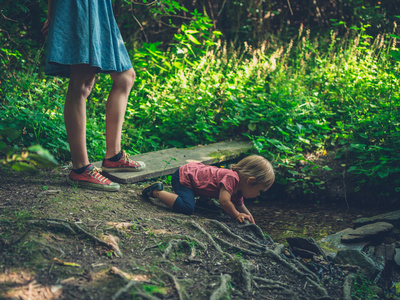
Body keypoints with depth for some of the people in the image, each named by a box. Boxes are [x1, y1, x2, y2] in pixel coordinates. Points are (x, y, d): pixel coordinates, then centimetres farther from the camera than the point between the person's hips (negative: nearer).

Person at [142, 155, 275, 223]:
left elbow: (239, 205, 14)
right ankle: (156, 191, -15)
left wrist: (248, 215, -3)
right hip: (183, 176, -10)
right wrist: (237, 216, -25)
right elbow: (224, 201, -38)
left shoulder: (238, 189, 1)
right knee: (187, 207, -29)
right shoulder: (231, 177, -30)